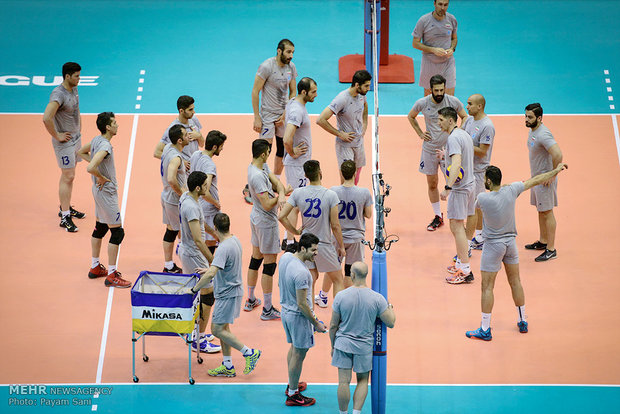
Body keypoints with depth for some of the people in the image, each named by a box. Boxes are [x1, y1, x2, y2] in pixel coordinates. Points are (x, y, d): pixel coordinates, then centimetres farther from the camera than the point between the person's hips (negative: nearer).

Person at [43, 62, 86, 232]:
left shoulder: (73, 89, 6)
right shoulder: (58, 94, -23)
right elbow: (46, 118, -34)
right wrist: (57, 136, -24)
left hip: (76, 137, 9)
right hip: (64, 141, -9)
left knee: (69, 175, 18)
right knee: (68, 177, -7)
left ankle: (66, 208, 31)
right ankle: (65, 217, -2)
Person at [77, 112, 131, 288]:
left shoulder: (96, 140, 4)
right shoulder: (104, 146, -25)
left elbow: (81, 152, 23)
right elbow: (90, 168, -36)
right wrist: (103, 178, -18)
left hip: (99, 190, 10)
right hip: (106, 192, -10)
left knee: (100, 228, 20)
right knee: (117, 232, -4)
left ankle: (95, 268, 31)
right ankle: (111, 276, 0)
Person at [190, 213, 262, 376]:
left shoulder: (223, 249, -26)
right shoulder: (235, 240, 5)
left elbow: (211, 275, -34)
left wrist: (194, 289, -25)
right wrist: (209, 269, 25)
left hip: (228, 294, -10)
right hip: (232, 291, 10)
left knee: (217, 329, -4)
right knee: (223, 328, 15)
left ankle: (249, 353, 3)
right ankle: (227, 366, 21)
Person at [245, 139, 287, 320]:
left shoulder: (261, 167, 2)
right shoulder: (257, 176, -27)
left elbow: (276, 181, -1)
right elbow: (267, 205, -27)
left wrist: (281, 194, -21)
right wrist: (280, 195, -11)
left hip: (256, 219, 10)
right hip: (267, 222, -10)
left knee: (255, 259, 19)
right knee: (270, 265, -1)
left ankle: (250, 300, 31)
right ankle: (267, 309, 7)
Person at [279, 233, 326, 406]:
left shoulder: (285, 257, -3)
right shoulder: (301, 273, -30)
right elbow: (302, 304, -26)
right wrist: (316, 324, -16)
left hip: (286, 311, 9)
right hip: (298, 316, -9)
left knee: (294, 348, 25)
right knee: (298, 355, 4)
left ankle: (292, 384, 41)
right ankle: (293, 395, 15)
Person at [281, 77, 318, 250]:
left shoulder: (294, 102, 6)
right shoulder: (297, 111, -25)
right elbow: (286, 140, -35)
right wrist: (292, 153, -17)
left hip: (301, 162, 10)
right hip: (297, 163, -10)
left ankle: (290, 235, 28)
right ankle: (289, 241, 5)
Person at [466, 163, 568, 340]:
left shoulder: (483, 198, -19)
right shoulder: (511, 190, -9)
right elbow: (535, 181, 4)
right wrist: (556, 170, 18)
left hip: (493, 244, -5)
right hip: (510, 241, 5)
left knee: (487, 287, 0)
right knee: (515, 282, 17)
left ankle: (485, 329, 1)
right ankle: (522, 322, 27)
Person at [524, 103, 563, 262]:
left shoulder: (543, 134, -25)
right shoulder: (533, 131, 7)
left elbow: (558, 154, -34)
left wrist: (552, 174, -24)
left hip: (545, 180, -10)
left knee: (547, 213, -3)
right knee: (541, 211, 20)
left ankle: (551, 250, 3)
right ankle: (543, 241, 34)